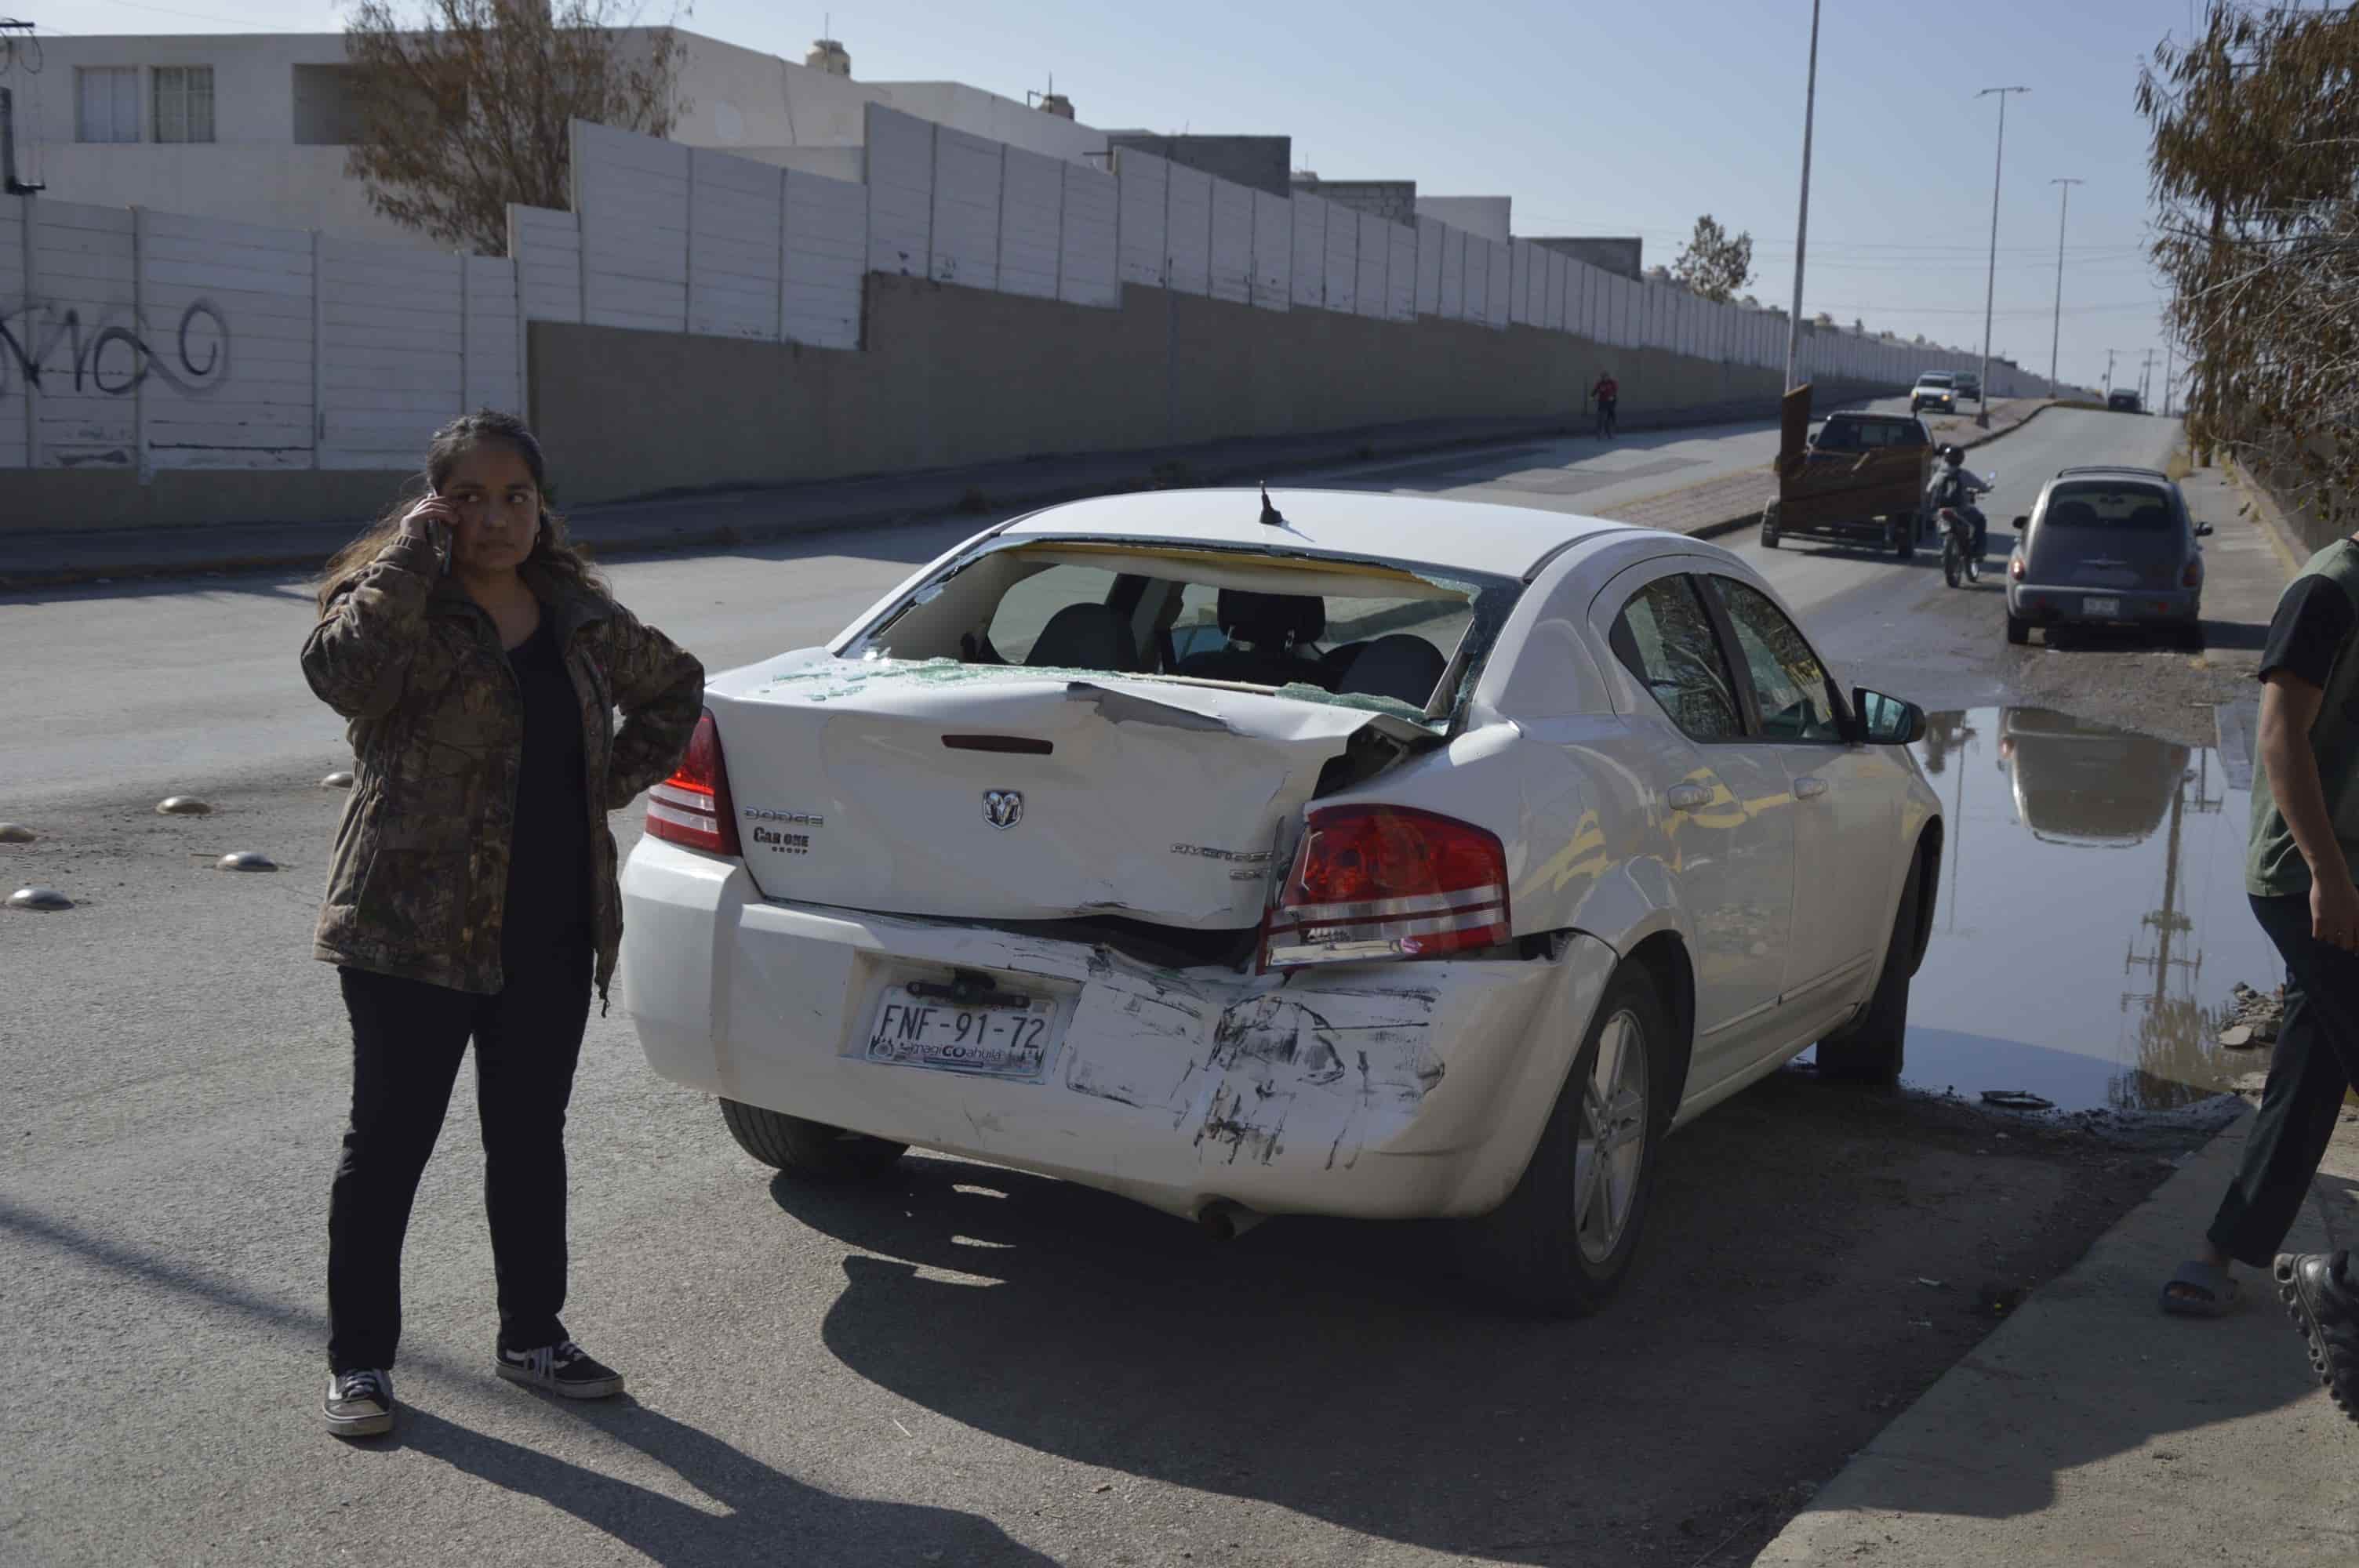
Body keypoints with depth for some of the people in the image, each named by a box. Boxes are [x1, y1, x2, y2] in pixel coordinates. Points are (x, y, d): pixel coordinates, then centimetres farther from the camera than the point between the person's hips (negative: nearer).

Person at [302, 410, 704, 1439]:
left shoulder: (578, 615, 8)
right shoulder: (401, 609, -8)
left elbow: (673, 686, 24)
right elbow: (341, 673, -31)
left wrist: (615, 783, 11)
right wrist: (409, 558, -22)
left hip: (552, 935, 5)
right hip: (413, 929, -5)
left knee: (531, 1141, 15)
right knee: (388, 1145, 3)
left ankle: (532, 1337, 29)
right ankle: (358, 1361, 16)